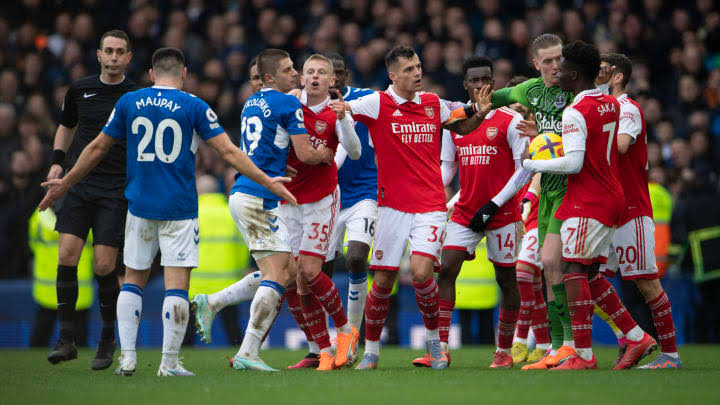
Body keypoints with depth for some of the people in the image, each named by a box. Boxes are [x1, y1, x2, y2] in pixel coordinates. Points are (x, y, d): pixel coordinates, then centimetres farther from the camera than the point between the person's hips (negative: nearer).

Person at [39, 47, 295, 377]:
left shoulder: (128, 102, 5)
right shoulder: (194, 106, -3)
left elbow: (97, 148, 12)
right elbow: (229, 152, -5)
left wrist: (65, 183, 25)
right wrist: (267, 182, 2)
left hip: (140, 206, 3)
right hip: (179, 209, -3)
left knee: (133, 279, 14)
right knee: (176, 284, -1)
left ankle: (127, 357, 6)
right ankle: (169, 362, -4)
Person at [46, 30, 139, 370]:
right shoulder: (80, 89, 7)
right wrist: (57, 162, 10)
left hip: (115, 190, -2)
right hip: (78, 185, 2)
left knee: (104, 267, -7)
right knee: (66, 257, -10)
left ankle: (107, 342, 10)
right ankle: (66, 339, -3)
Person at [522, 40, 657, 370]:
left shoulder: (575, 113, -15)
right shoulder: (612, 105, 12)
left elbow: (573, 163, -22)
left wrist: (532, 164, -9)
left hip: (587, 202, -9)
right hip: (612, 198, 9)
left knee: (573, 271, -9)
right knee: (590, 274, 15)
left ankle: (584, 354, -13)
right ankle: (637, 337, 14)